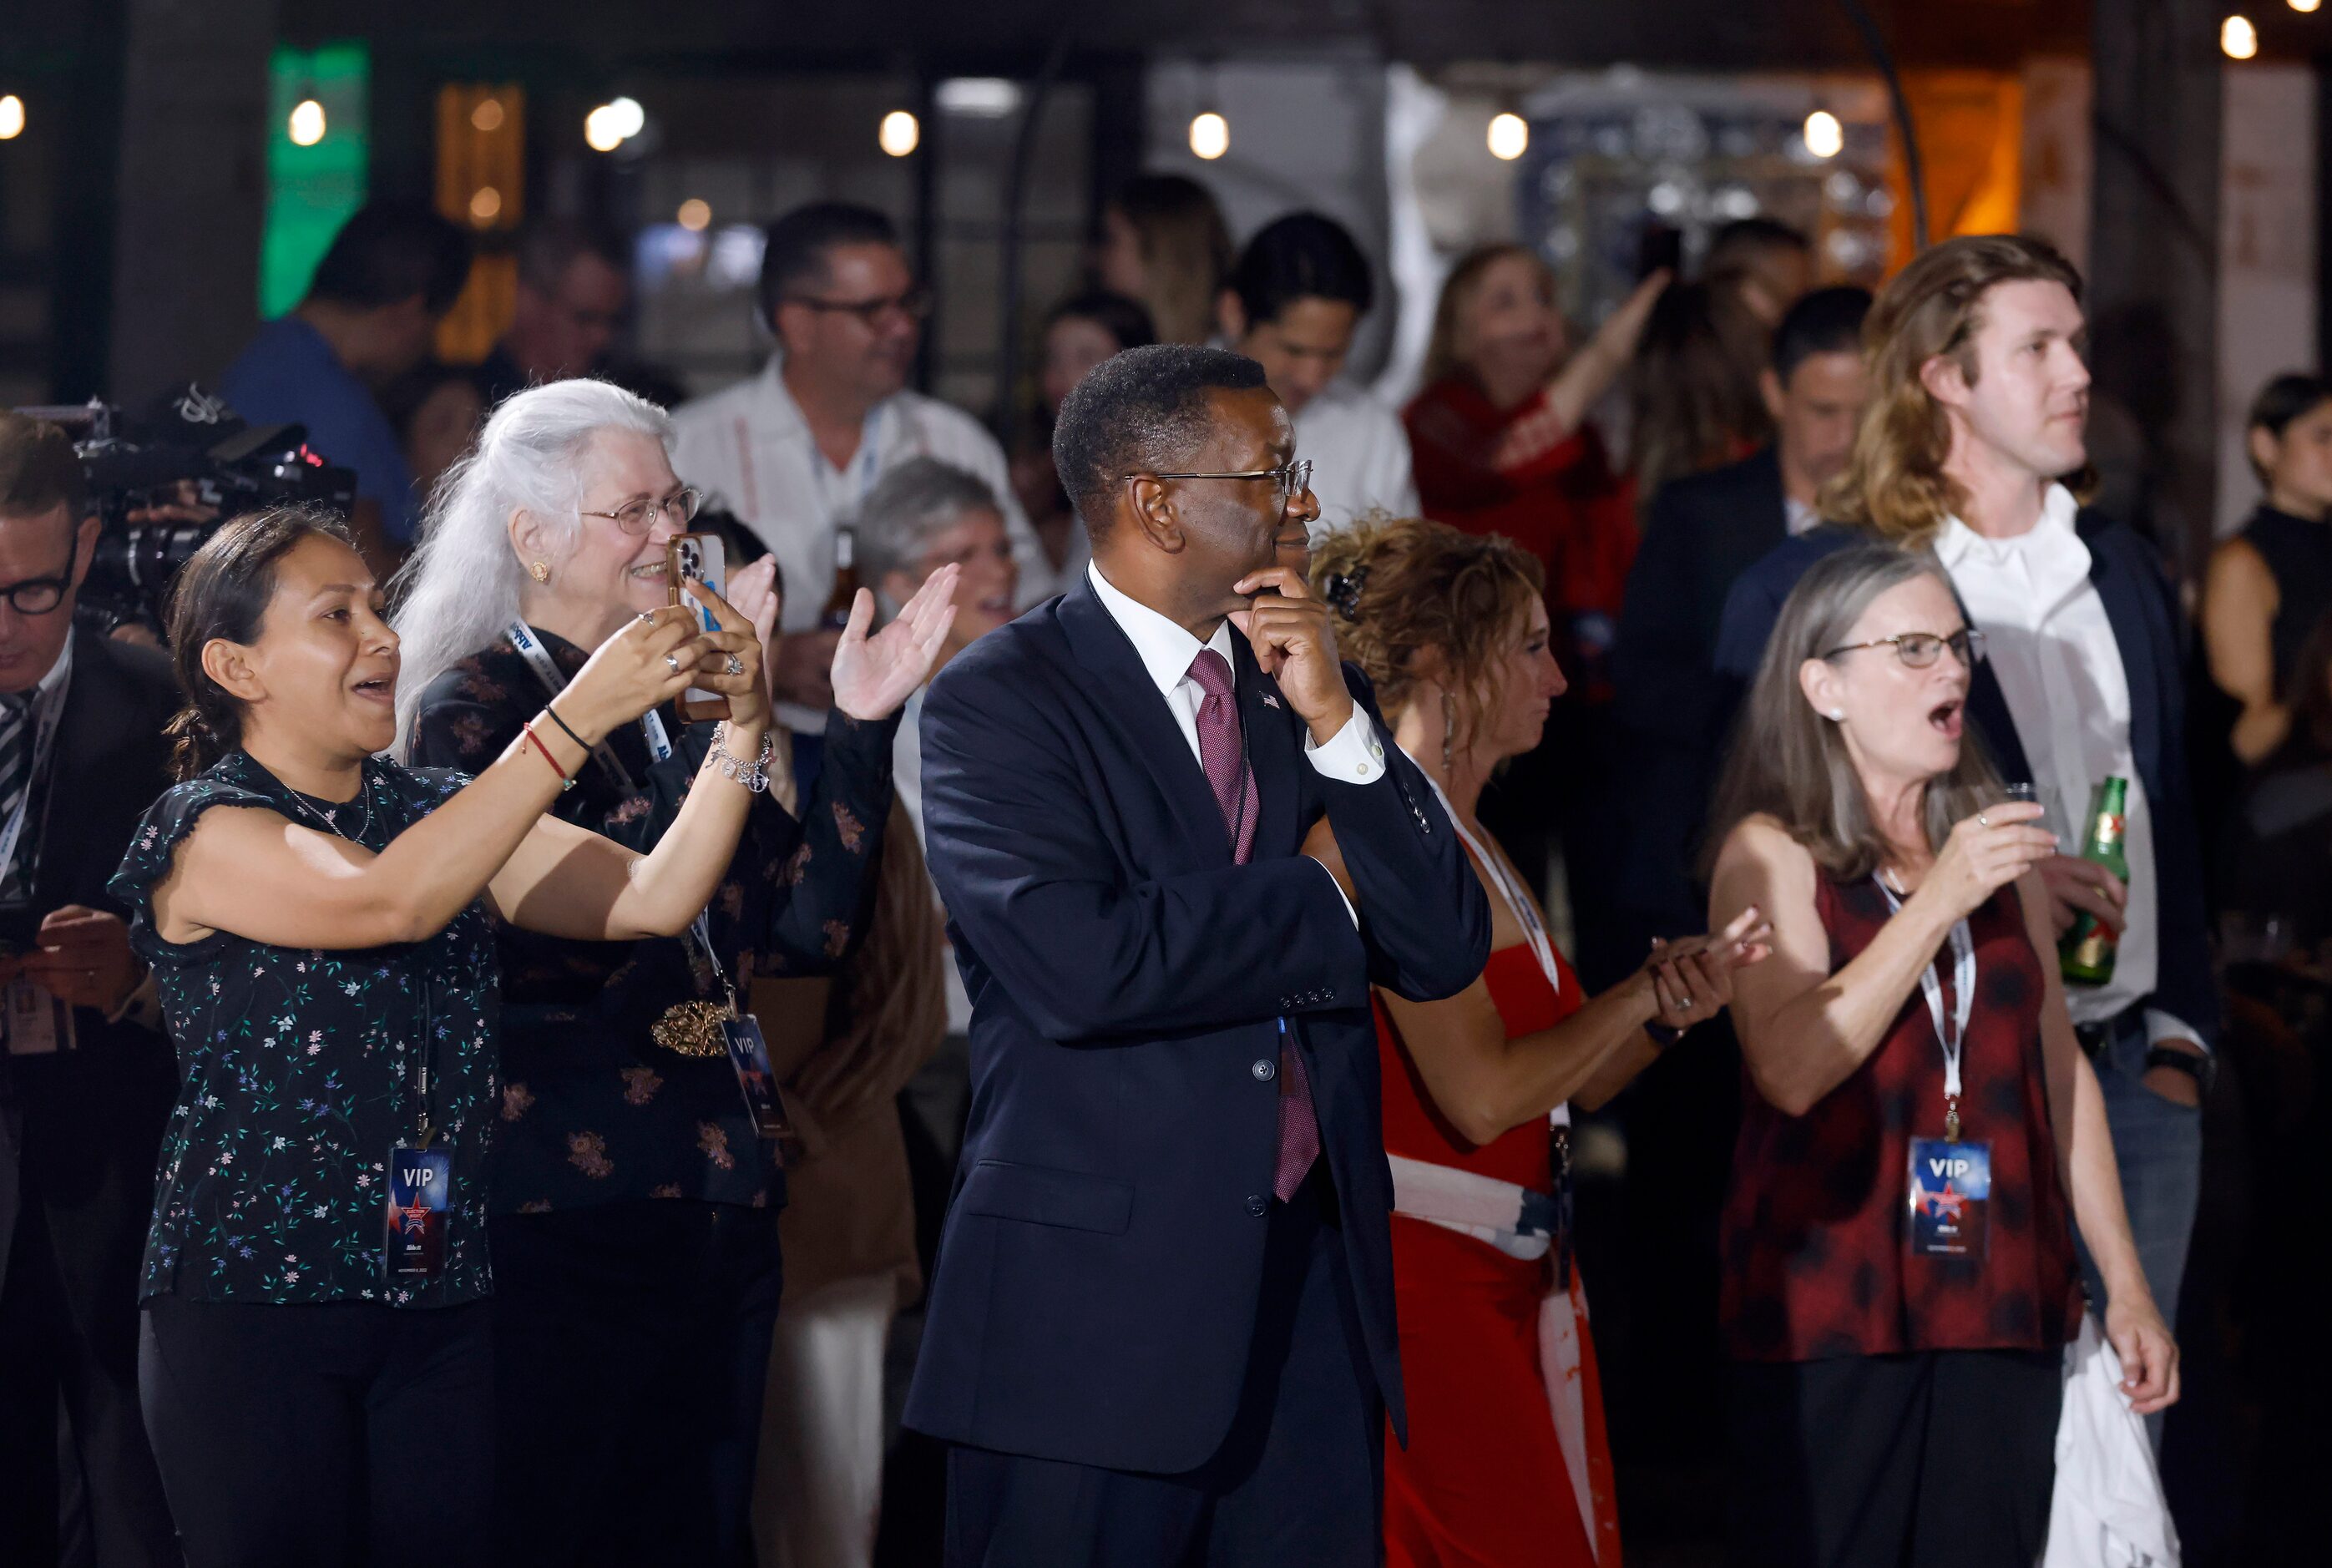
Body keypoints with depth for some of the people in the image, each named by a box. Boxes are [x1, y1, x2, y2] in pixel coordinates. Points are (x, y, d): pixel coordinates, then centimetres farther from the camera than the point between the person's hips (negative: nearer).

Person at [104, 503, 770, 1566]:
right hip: (253, 1309, -5)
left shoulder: (435, 814, 13)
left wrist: (740, 726, -13)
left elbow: (652, 899, 2)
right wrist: (580, 717, -27)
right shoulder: (205, 832, -7)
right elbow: (389, 902, -25)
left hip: (436, 1310, 5)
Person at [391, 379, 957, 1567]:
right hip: (559, 1216, -7)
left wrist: (858, 729, 0)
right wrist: (718, 736, -22)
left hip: (714, 1213, 7)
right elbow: (572, 930, -21)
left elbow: (809, 930, 9)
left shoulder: (680, 708, 16)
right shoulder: (472, 711, -6)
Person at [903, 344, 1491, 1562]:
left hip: (1315, 1280, 6)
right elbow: (1079, 967, -21)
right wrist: (1323, 904, -7)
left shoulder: (1302, 689, 13)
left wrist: (1333, 721, -5)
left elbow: (1445, 953, 6)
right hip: (1100, 1295, -6)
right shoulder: (998, 701, -7)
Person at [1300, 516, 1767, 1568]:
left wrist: (1666, 1011, -4)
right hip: (1422, 1275, -9)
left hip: (1514, 1279, 9)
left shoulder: (1460, 840, 17)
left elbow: (1570, 1080, 16)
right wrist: (1649, 990, -9)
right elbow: (1482, 1095, -20)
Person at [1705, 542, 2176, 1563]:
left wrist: (2127, 1288, 15)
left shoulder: (1999, 842, 13)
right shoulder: (1773, 851, -1)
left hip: (2001, 1304, 4)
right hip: (1830, 1312, -4)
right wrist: (1938, 902, -16)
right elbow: (1791, 1069, -15)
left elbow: (2060, 1068, 17)